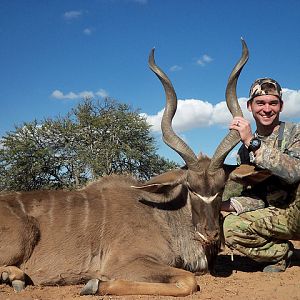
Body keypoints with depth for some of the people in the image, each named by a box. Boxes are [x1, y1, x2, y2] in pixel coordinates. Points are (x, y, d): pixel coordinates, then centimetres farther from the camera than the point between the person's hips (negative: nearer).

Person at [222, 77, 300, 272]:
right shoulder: (244, 151, 5)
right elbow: (255, 197, 1)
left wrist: (253, 142, -29)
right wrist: (224, 205, -17)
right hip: (278, 217, 4)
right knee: (230, 227, -20)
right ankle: (282, 251, 5)